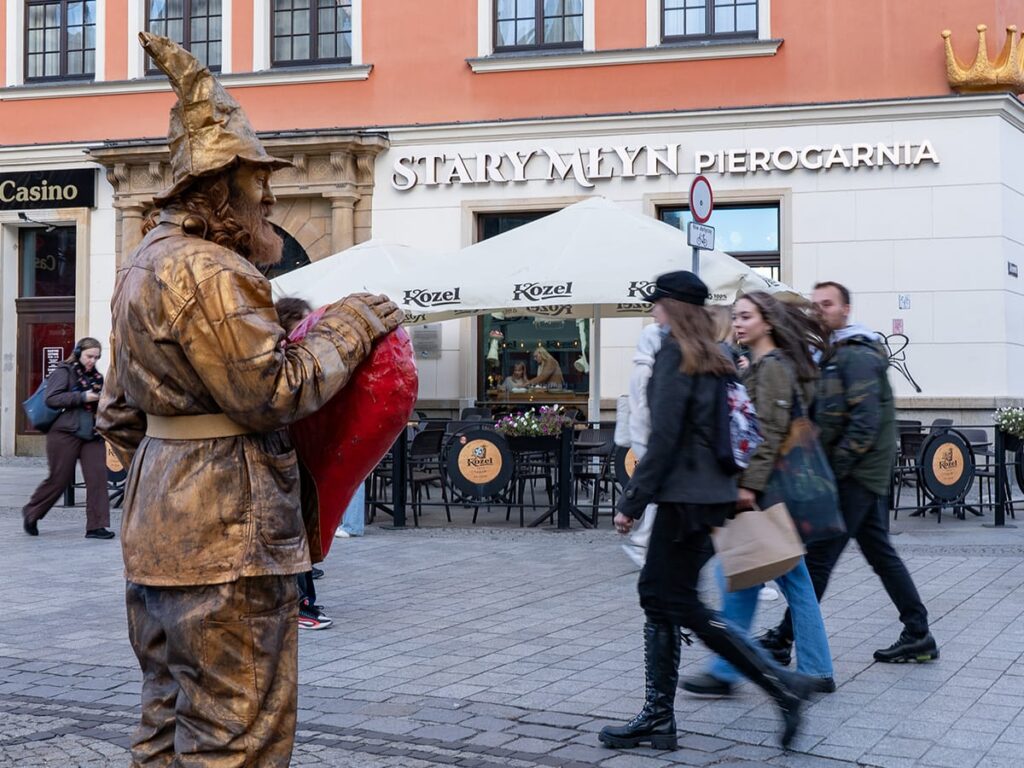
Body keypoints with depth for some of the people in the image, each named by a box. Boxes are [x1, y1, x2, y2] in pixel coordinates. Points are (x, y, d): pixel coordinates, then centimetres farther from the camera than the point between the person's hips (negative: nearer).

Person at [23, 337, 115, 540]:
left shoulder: (96, 376, 17)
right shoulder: (64, 372, -4)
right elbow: (51, 399, -16)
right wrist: (82, 397, -19)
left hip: (92, 434, 6)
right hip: (65, 433, -6)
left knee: (98, 477, -6)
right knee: (59, 479, 1)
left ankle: (96, 526, -4)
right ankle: (31, 514, 24)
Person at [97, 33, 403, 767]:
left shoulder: (144, 264, 16)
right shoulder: (208, 272, -17)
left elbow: (120, 412, 21)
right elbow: (274, 390, -18)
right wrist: (345, 328, -6)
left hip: (158, 527, 11)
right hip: (226, 538, -11)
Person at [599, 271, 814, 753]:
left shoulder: (674, 354, -11)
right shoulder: (713, 360, 14)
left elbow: (663, 436, -17)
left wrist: (632, 501, -13)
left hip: (685, 495, -9)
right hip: (709, 491, 9)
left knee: (681, 604, -2)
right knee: (656, 592, 12)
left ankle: (780, 683, -4)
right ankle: (657, 718, 14)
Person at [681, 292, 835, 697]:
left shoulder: (772, 367, -12)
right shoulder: (760, 366, 17)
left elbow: (771, 432, -20)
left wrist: (750, 484, -23)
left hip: (767, 489, -10)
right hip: (777, 488, 10)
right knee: (792, 578, 11)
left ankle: (725, 671, 2)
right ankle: (816, 671, 15)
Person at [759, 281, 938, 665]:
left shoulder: (857, 356, -14)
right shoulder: (834, 354, 17)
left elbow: (865, 421, -21)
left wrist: (834, 468, -19)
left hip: (855, 475, -10)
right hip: (865, 475, 10)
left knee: (819, 556, -6)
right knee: (880, 551, 12)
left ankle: (783, 638, -1)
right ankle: (918, 635, 17)